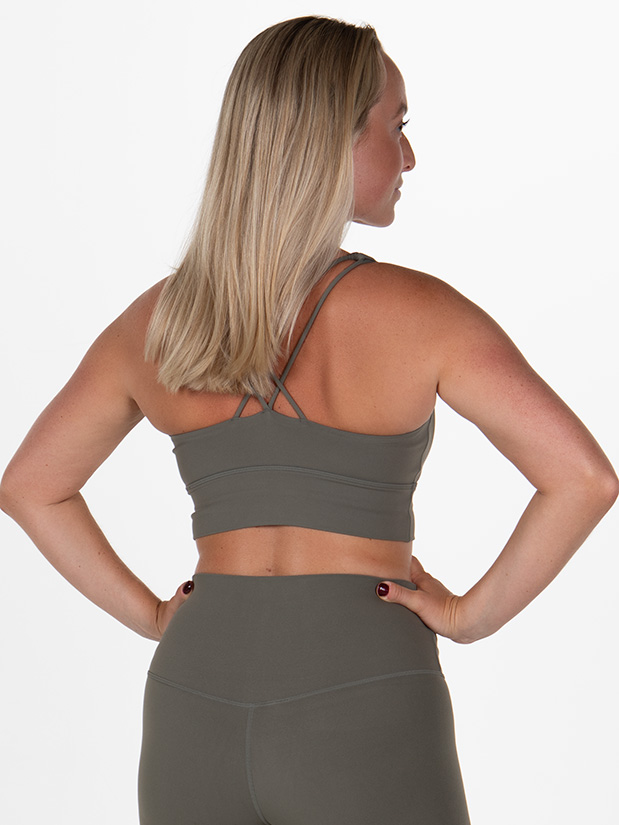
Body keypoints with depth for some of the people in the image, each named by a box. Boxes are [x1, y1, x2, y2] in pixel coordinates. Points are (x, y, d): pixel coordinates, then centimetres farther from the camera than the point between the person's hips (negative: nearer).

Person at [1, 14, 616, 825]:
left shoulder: (155, 323, 3)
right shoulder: (417, 313, -11)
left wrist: (150, 616, 12)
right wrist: (474, 614, -5)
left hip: (196, 720, 4)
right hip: (364, 725, -4)